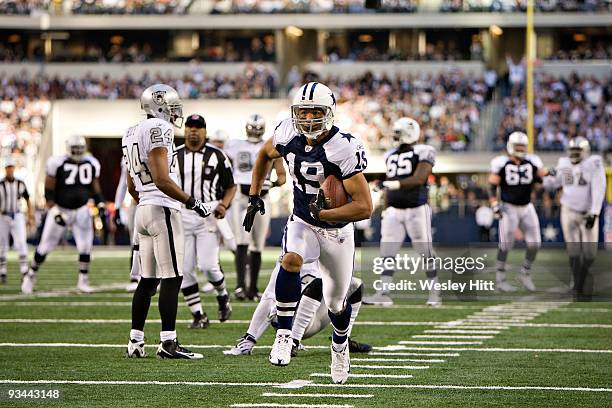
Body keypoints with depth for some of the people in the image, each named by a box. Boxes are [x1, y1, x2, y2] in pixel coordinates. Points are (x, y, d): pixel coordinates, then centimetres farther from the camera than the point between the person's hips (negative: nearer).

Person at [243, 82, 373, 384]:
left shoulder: (344, 150, -28)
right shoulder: (289, 135, -13)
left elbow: (364, 207, -29)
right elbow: (265, 154, 12)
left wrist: (321, 214, -35)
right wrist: (254, 197, 7)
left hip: (336, 230, -2)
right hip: (302, 223, 2)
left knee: (336, 302, 11)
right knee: (291, 260, -32)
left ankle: (340, 346, 44)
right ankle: (284, 334, -24)